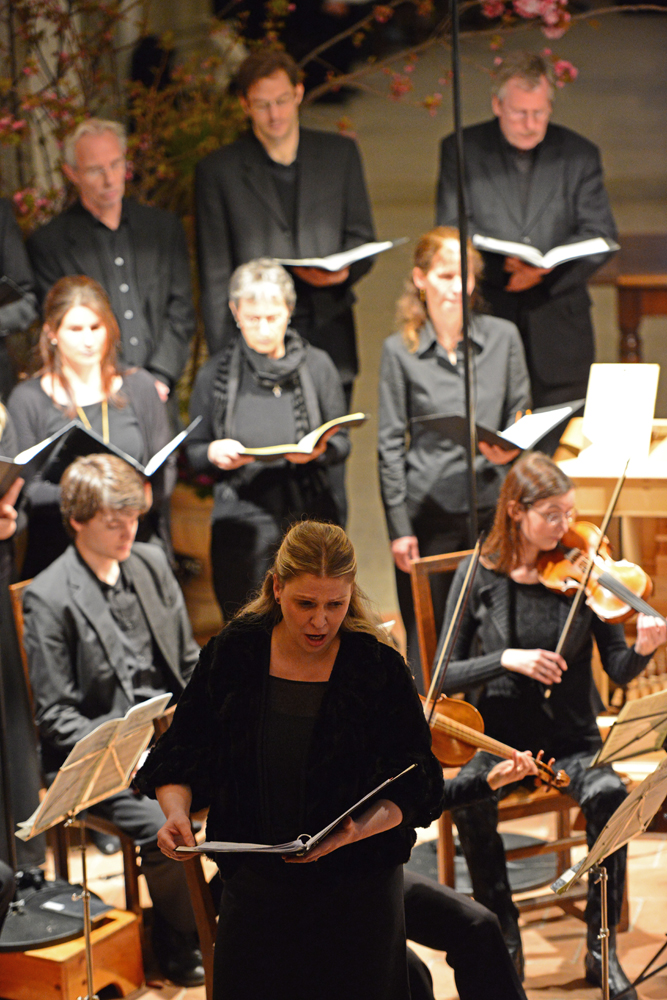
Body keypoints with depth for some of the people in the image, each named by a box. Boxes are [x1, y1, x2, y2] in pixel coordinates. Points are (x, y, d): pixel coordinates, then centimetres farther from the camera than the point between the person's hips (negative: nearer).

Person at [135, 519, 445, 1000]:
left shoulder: (379, 667, -10)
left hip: (356, 893, -2)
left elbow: (414, 788, -9)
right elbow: (180, 757, 3)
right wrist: (177, 812, -17)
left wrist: (355, 831, -26)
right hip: (255, 889, 2)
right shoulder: (233, 653, -4)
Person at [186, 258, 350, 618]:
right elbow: (193, 451, 12)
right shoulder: (215, 374, 6)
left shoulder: (316, 365, 8)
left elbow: (342, 443, 11)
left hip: (311, 518, 0)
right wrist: (214, 452, -10)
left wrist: (319, 451, -12)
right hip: (242, 520, 0)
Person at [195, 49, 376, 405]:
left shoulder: (340, 153, 12)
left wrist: (342, 271, -9)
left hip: (330, 344, 2)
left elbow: (362, 240, 16)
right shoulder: (217, 171, 5)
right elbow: (215, 278, 4)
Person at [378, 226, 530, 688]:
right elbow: (391, 444, 1)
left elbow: (522, 417, 13)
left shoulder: (504, 337, 6)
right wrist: (399, 528, -4)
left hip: (492, 504, 2)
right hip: (428, 511, -1)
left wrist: (510, 450, -11)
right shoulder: (400, 351, 1)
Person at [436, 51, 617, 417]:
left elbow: (600, 235, 3)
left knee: (564, 439, -1)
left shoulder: (579, 154, 8)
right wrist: (503, 265, -20)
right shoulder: (461, 150, 5)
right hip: (487, 316, -1)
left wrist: (547, 268, -17)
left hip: (559, 326, 1)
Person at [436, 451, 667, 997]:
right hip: (499, 736, 0)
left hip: (570, 739, 0)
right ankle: (505, 935, -11)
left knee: (609, 793, -31)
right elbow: (447, 675, -4)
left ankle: (602, 945, -15)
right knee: (469, 797, -32)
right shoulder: (480, 575, -3)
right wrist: (506, 659, -21)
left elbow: (618, 671, -6)